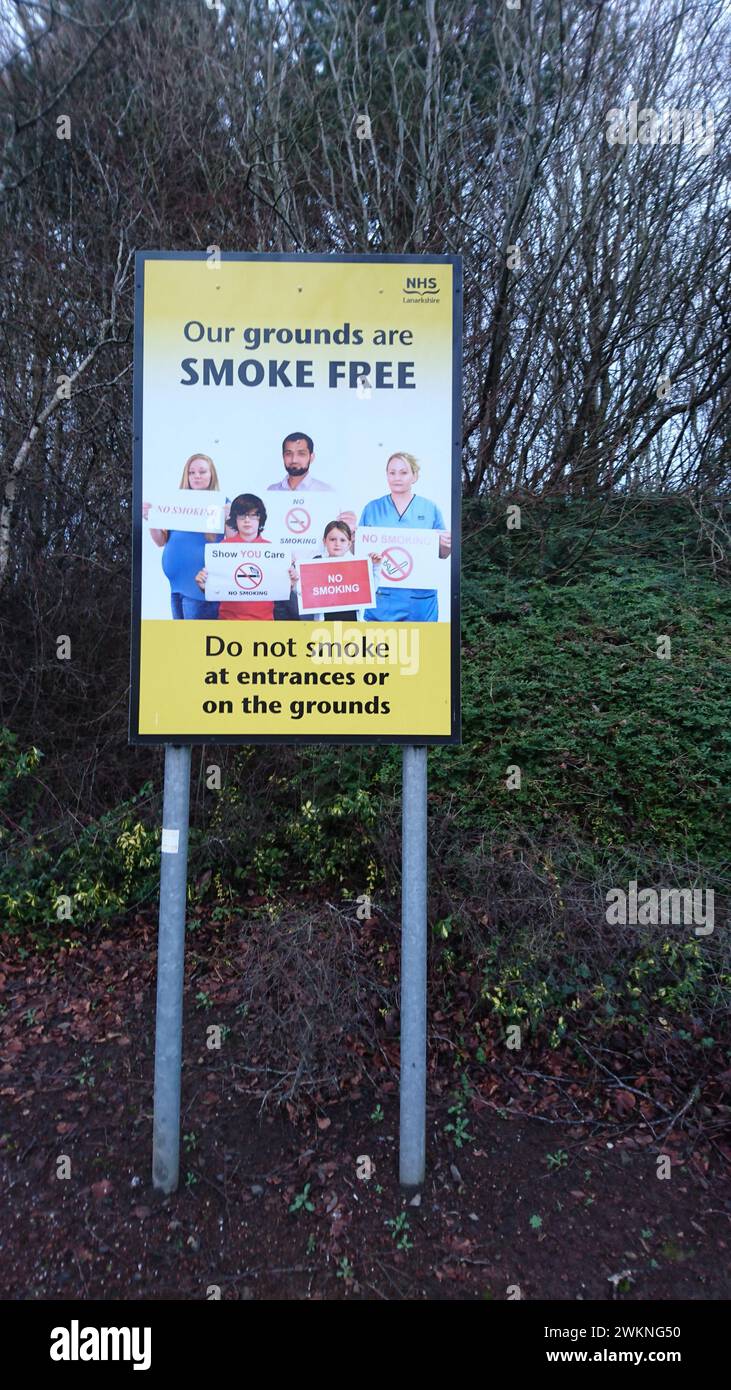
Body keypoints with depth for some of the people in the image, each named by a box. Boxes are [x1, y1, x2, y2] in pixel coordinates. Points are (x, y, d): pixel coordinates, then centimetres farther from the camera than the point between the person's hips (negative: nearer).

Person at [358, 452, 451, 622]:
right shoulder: (371, 509, 9)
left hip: (419, 596, 0)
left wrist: (446, 546, -13)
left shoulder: (430, 509, 6)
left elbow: (442, 555, 9)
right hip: (381, 596, 0)